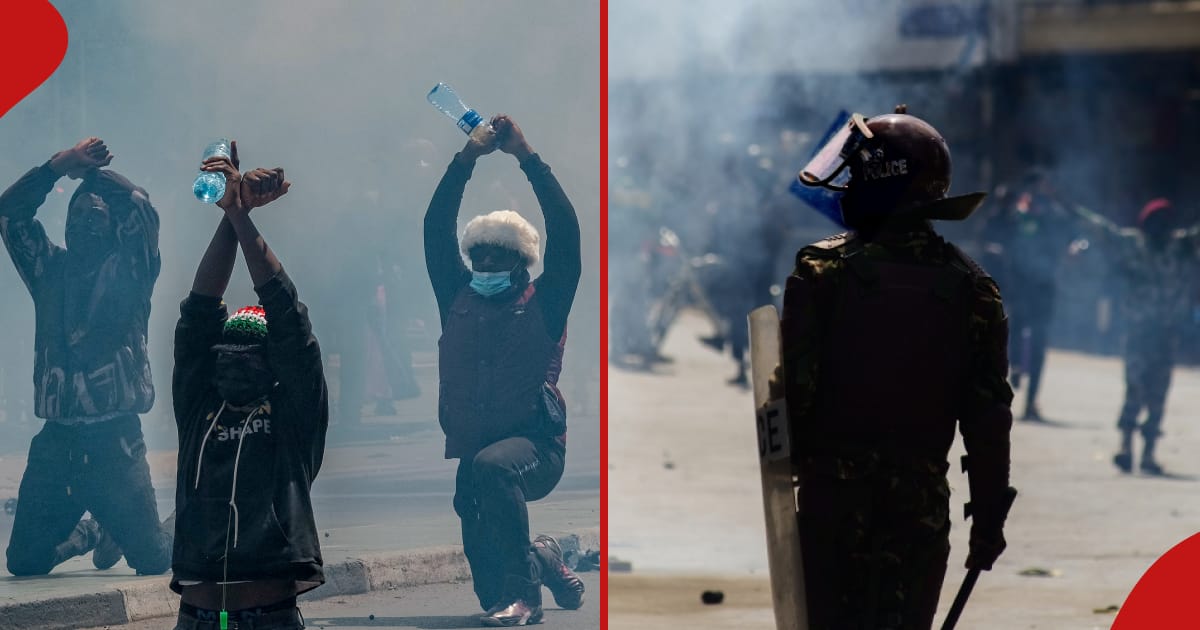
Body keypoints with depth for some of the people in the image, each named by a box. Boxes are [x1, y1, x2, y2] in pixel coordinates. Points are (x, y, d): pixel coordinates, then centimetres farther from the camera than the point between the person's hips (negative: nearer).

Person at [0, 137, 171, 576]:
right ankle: (91, 534, 31)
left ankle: (113, 532, 29)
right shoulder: (51, 270, 14)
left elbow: (143, 215, -10)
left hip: (115, 440, -3)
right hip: (56, 440, 3)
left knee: (154, 560, -7)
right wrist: (59, 165, -3)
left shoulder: (129, 271, 6)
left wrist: (96, 173, 2)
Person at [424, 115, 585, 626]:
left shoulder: (543, 305, 4)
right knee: (490, 589, 0)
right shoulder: (458, 301, 13)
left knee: (491, 466, -40)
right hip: (471, 453, 5)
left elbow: (565, 231, -6)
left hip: (535, 448, -4)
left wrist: (526, 156, -8)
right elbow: (436, 230, 8)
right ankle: (543, 560, 36)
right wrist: (467, 159, 1)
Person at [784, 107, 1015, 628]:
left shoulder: (821, 270, -7)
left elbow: (793, 386, -11)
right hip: (922, 502, 2)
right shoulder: (972, 287, 2)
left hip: (833, 493, -2)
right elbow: (988, 415, 1)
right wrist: (990, 516, 7)